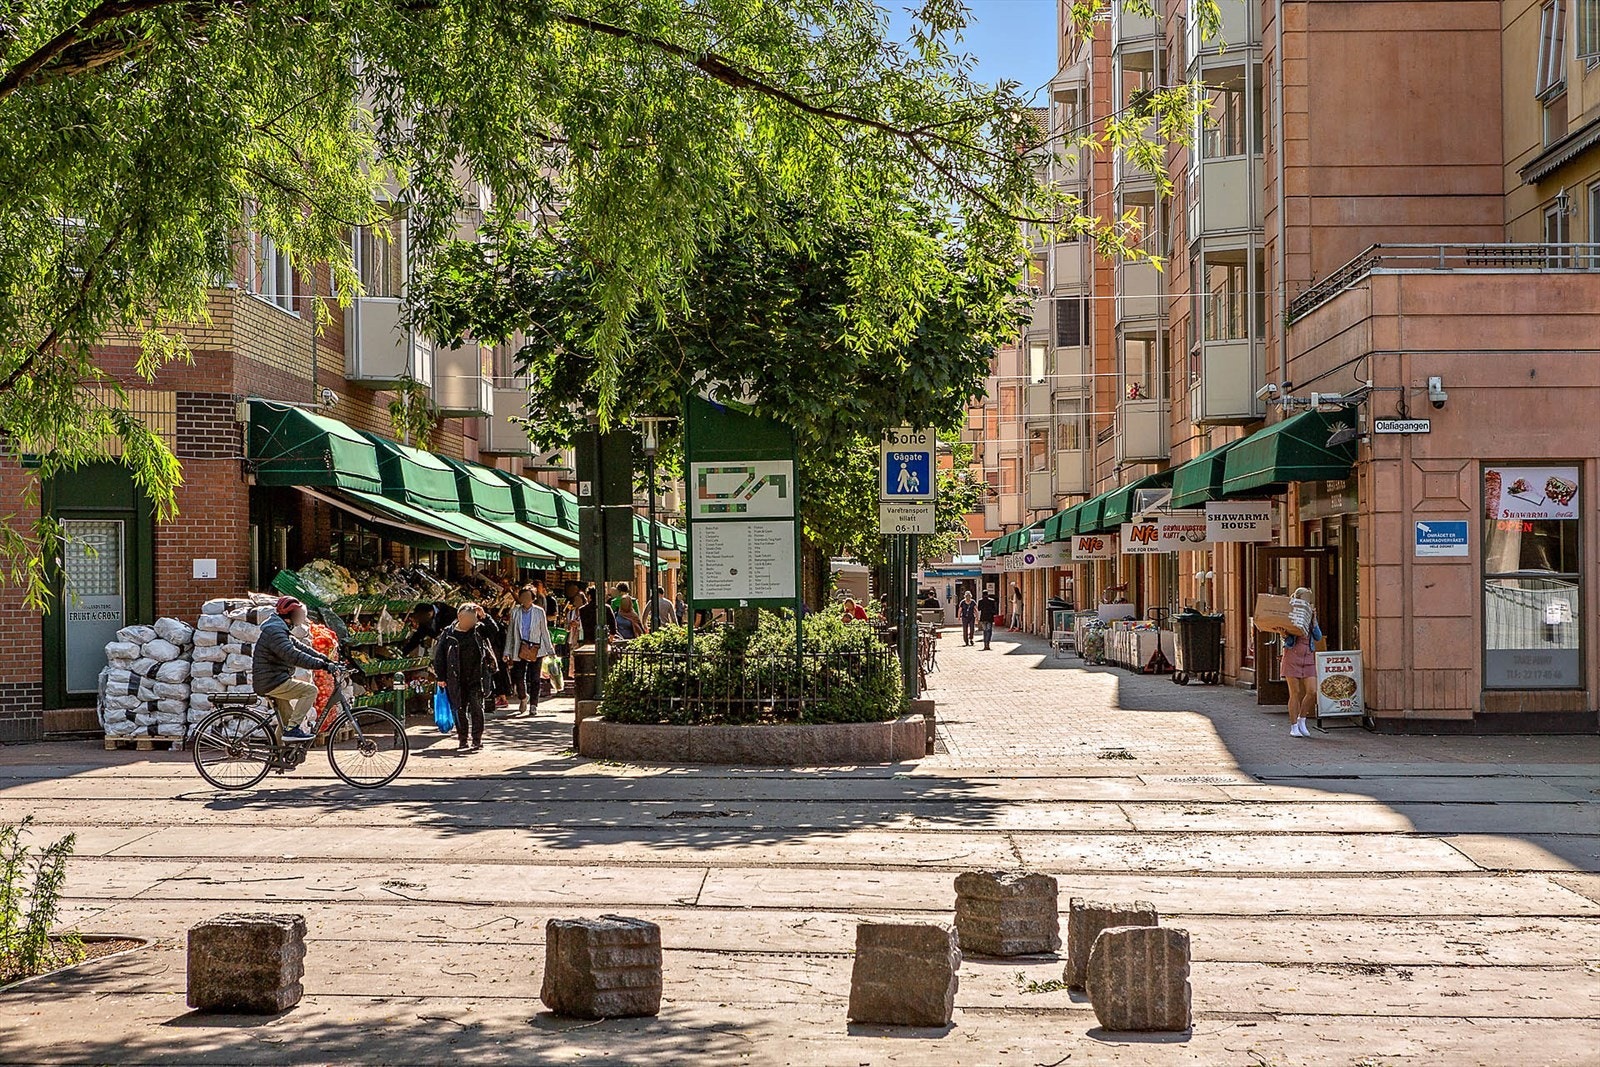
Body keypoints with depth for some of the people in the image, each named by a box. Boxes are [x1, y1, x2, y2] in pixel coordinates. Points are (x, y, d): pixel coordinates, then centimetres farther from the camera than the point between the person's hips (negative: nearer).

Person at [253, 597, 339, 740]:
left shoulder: (282, 630, 18)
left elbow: (301, 648, 18)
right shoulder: (274, 631, -18)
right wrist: (322, 665, -31)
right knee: (310, 690, -15)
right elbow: (293, 655, -29)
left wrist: (327, 660, 8)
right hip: (272, 684, -11)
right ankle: (292, 729, -17)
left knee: (287, 722, 20)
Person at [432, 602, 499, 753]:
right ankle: (463, 739, 15)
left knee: (476, 708, -5)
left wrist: (483, 616, -12)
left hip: (477, 678, 0)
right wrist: (440, 677, 0)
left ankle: (477, 740, 2)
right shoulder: (448, 635, -1)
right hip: (456, 680, 1)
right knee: (460, 709, 5)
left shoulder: (479, 631, 2)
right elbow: (439, 655, 2)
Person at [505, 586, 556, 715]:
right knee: (518, 678, 1)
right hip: (519, 649, 1)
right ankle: (523, 698, 29)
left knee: (534, 679, -4)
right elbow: (510, 632, 9)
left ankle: (533, 705, 5)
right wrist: (507, 652, 7)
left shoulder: (539, 612, 1)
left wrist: (550, 650, 7)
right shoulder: (515, 611, 5)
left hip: (536, 649, -1)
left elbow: (544, 632, 8)